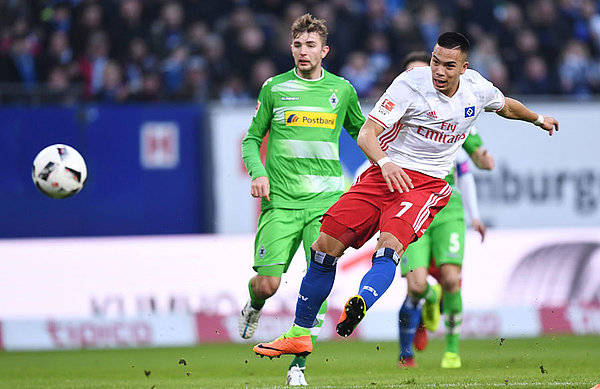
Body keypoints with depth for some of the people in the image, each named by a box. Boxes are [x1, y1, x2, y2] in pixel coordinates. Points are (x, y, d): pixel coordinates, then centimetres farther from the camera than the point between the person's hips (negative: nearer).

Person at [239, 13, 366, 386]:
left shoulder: (342, 90, 9)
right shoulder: (274, 88, 6)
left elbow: (360, 131, 24)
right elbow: (253, 138, 12)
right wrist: (258, 172, -6)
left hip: (325, 199, 1)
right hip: (281, 201, -1)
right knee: (267, 284, -9)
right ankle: (254, 306, 30)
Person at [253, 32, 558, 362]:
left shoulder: (477, 88, 2)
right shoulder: (411, 84, -10)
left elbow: (505, 106, 28)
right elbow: (366, 133, -17)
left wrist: (539, 119, 45)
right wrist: (385, 162, -37)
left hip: (428, 184, 0)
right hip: (386, 172, 0)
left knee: (391, 243, -31)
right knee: (326, 244, -9)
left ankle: (359, 306, -57)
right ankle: (299, 335, 6)